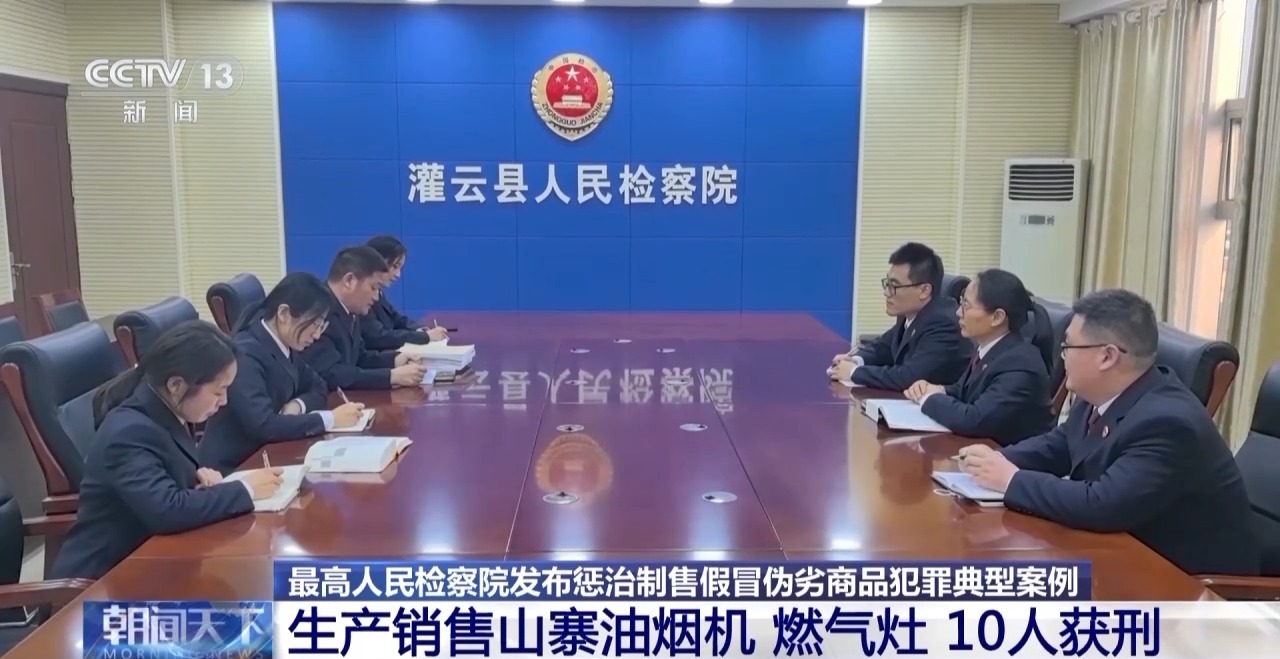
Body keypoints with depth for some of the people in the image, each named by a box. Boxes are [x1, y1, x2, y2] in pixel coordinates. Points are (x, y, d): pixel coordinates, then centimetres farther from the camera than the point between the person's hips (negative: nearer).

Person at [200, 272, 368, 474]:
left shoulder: (285, 346, 2)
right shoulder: (245, 355, -21)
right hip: (232, 468, -7)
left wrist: (297, 405, -8)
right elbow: (263, 426, -29)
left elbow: (318, 388, 13)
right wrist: (330, 419, -23)